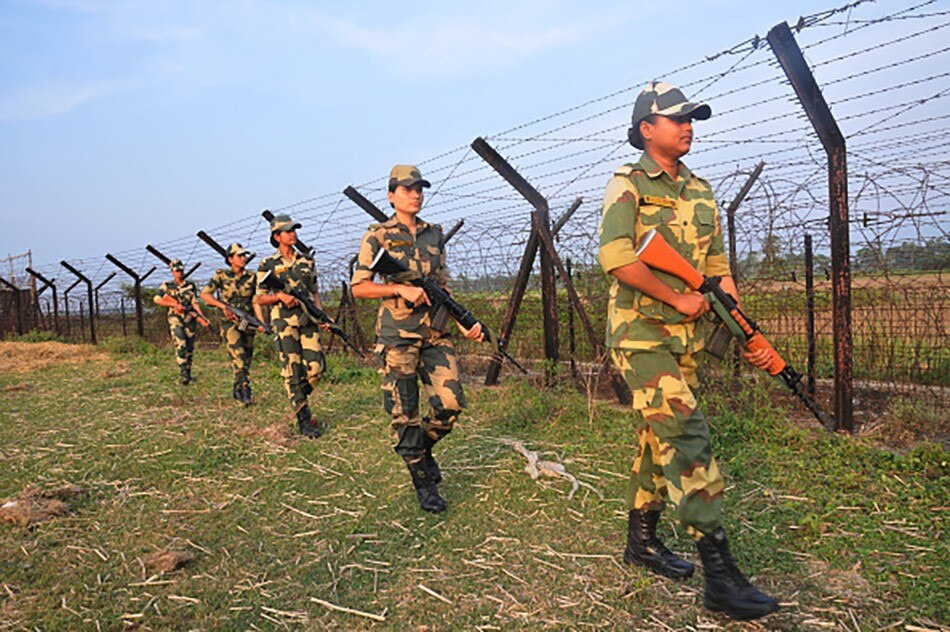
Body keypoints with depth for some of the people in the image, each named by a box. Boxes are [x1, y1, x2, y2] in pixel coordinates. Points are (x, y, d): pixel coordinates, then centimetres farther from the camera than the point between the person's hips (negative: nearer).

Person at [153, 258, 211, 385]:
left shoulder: (190, 285, 8)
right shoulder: (167, 285, 4)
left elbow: (195, 303, 2)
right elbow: (157, 299, -6)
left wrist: (202, 318, -12)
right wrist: (174, 305, -15)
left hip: (189, 320, 3)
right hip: (175, 319, -3)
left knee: (190, 348, 7)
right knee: (180, 346, -16)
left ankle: (188, 373, 20)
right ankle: (184, 374, -18)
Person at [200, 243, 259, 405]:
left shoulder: (251, 277, 6)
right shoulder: (221, 275, -1)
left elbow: (256, 300, 6)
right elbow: (204, 294, -1)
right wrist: (223, 305, -14)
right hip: (230, 321, -4)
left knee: (247, 357, 9)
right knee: (238, 356, -19)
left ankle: (238, 390, 24)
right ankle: (245, 389, -22)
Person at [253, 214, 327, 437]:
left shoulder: (307, 261, 13)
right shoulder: (267, 265, 2)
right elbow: (259, 298, 4)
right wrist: (279, 296, -14)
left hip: (308, 320, 3)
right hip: (284, 322, -3)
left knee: (317, 366, -3)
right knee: (292, 371, -3)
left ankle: (297, 398, 25)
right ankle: (304, 420, 3)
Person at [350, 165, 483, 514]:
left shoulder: (434, 235, 12)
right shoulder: (377, 236, -1)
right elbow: (358, 287, -3)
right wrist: (401, 289, -15)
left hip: (436, 332, 4)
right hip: (397, 334, -4)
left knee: (451, 403, -3)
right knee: (404, 413, 2)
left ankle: (424, 448, 27)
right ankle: (423, 482, 18)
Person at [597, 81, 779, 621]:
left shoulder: (701, 192, 15)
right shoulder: (628, 185, -5)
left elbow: (718, 268, 14)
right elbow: (615, 257, -20)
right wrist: (678, 297, -13)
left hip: (687, 338, 7)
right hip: (640, 333, -7)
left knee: (660, 438, 13)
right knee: (686, 438, -13)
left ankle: (642, 540, 29)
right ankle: (720, 572, -6)